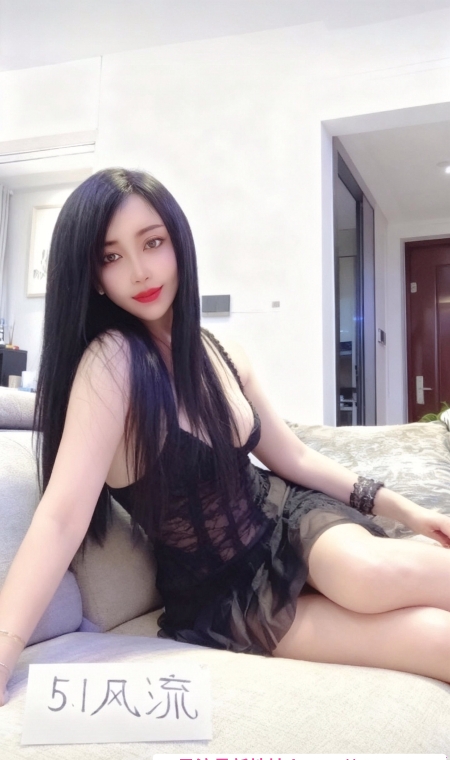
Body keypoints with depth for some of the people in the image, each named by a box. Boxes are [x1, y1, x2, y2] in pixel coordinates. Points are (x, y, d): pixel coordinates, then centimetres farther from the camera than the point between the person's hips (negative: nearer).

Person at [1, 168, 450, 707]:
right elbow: (62, 516, -30)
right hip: (224, 597, -5)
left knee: (366, 571, -29)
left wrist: (401, 508, 5)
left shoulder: (222, 356, -1)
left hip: (286, 516, 5)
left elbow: (292, 457, 8)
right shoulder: (111, 360, -21)